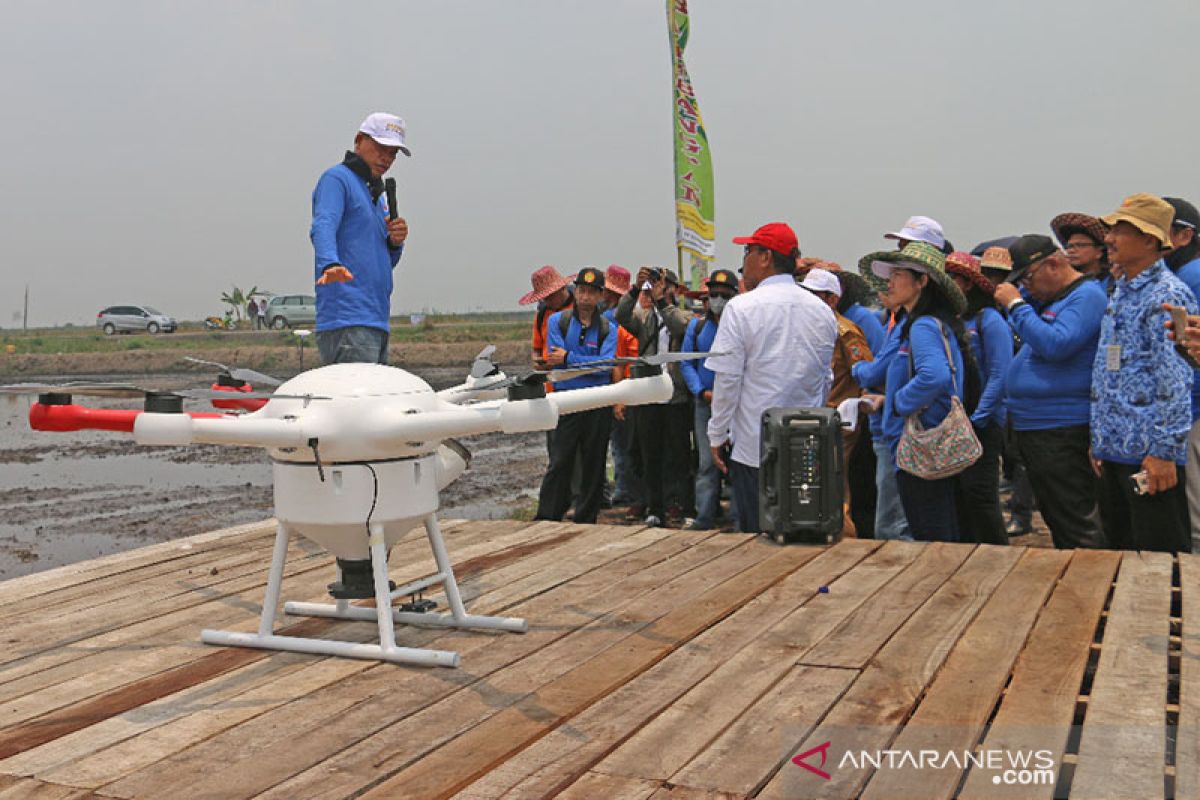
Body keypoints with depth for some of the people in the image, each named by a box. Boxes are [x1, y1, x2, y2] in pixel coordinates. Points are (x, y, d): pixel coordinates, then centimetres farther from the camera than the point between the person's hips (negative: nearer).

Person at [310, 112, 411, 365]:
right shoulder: (337, 178, -1)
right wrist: (331, 265, -39)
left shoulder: (377, 194, 25)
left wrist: (395, 242, 3)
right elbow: (323, 227, -20)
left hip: (377, 321, 10)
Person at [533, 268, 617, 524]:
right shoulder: (557, 320, 5)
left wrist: (569, 358, -13)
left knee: (593, 464, 7)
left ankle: (586, 520, 18)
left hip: (598, 404, 2)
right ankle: (546, 518, 0)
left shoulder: (608, 328, 5)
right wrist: (590, 364, -10)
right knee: (559, 462, -6)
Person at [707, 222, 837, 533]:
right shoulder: (823, 312, 7)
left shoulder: (742, 307, -10)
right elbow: (825, 381, 15)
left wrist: (717, 436, 0)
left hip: (754, 448, -5)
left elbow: (727, 379, -10)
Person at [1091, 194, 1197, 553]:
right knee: (1118, 545, 16)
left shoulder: (1168, 295, -12)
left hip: (1148, 455, -9)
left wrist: (1164, 451, -20)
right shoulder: (1121, 293, 16)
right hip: (1113, 449, 9)